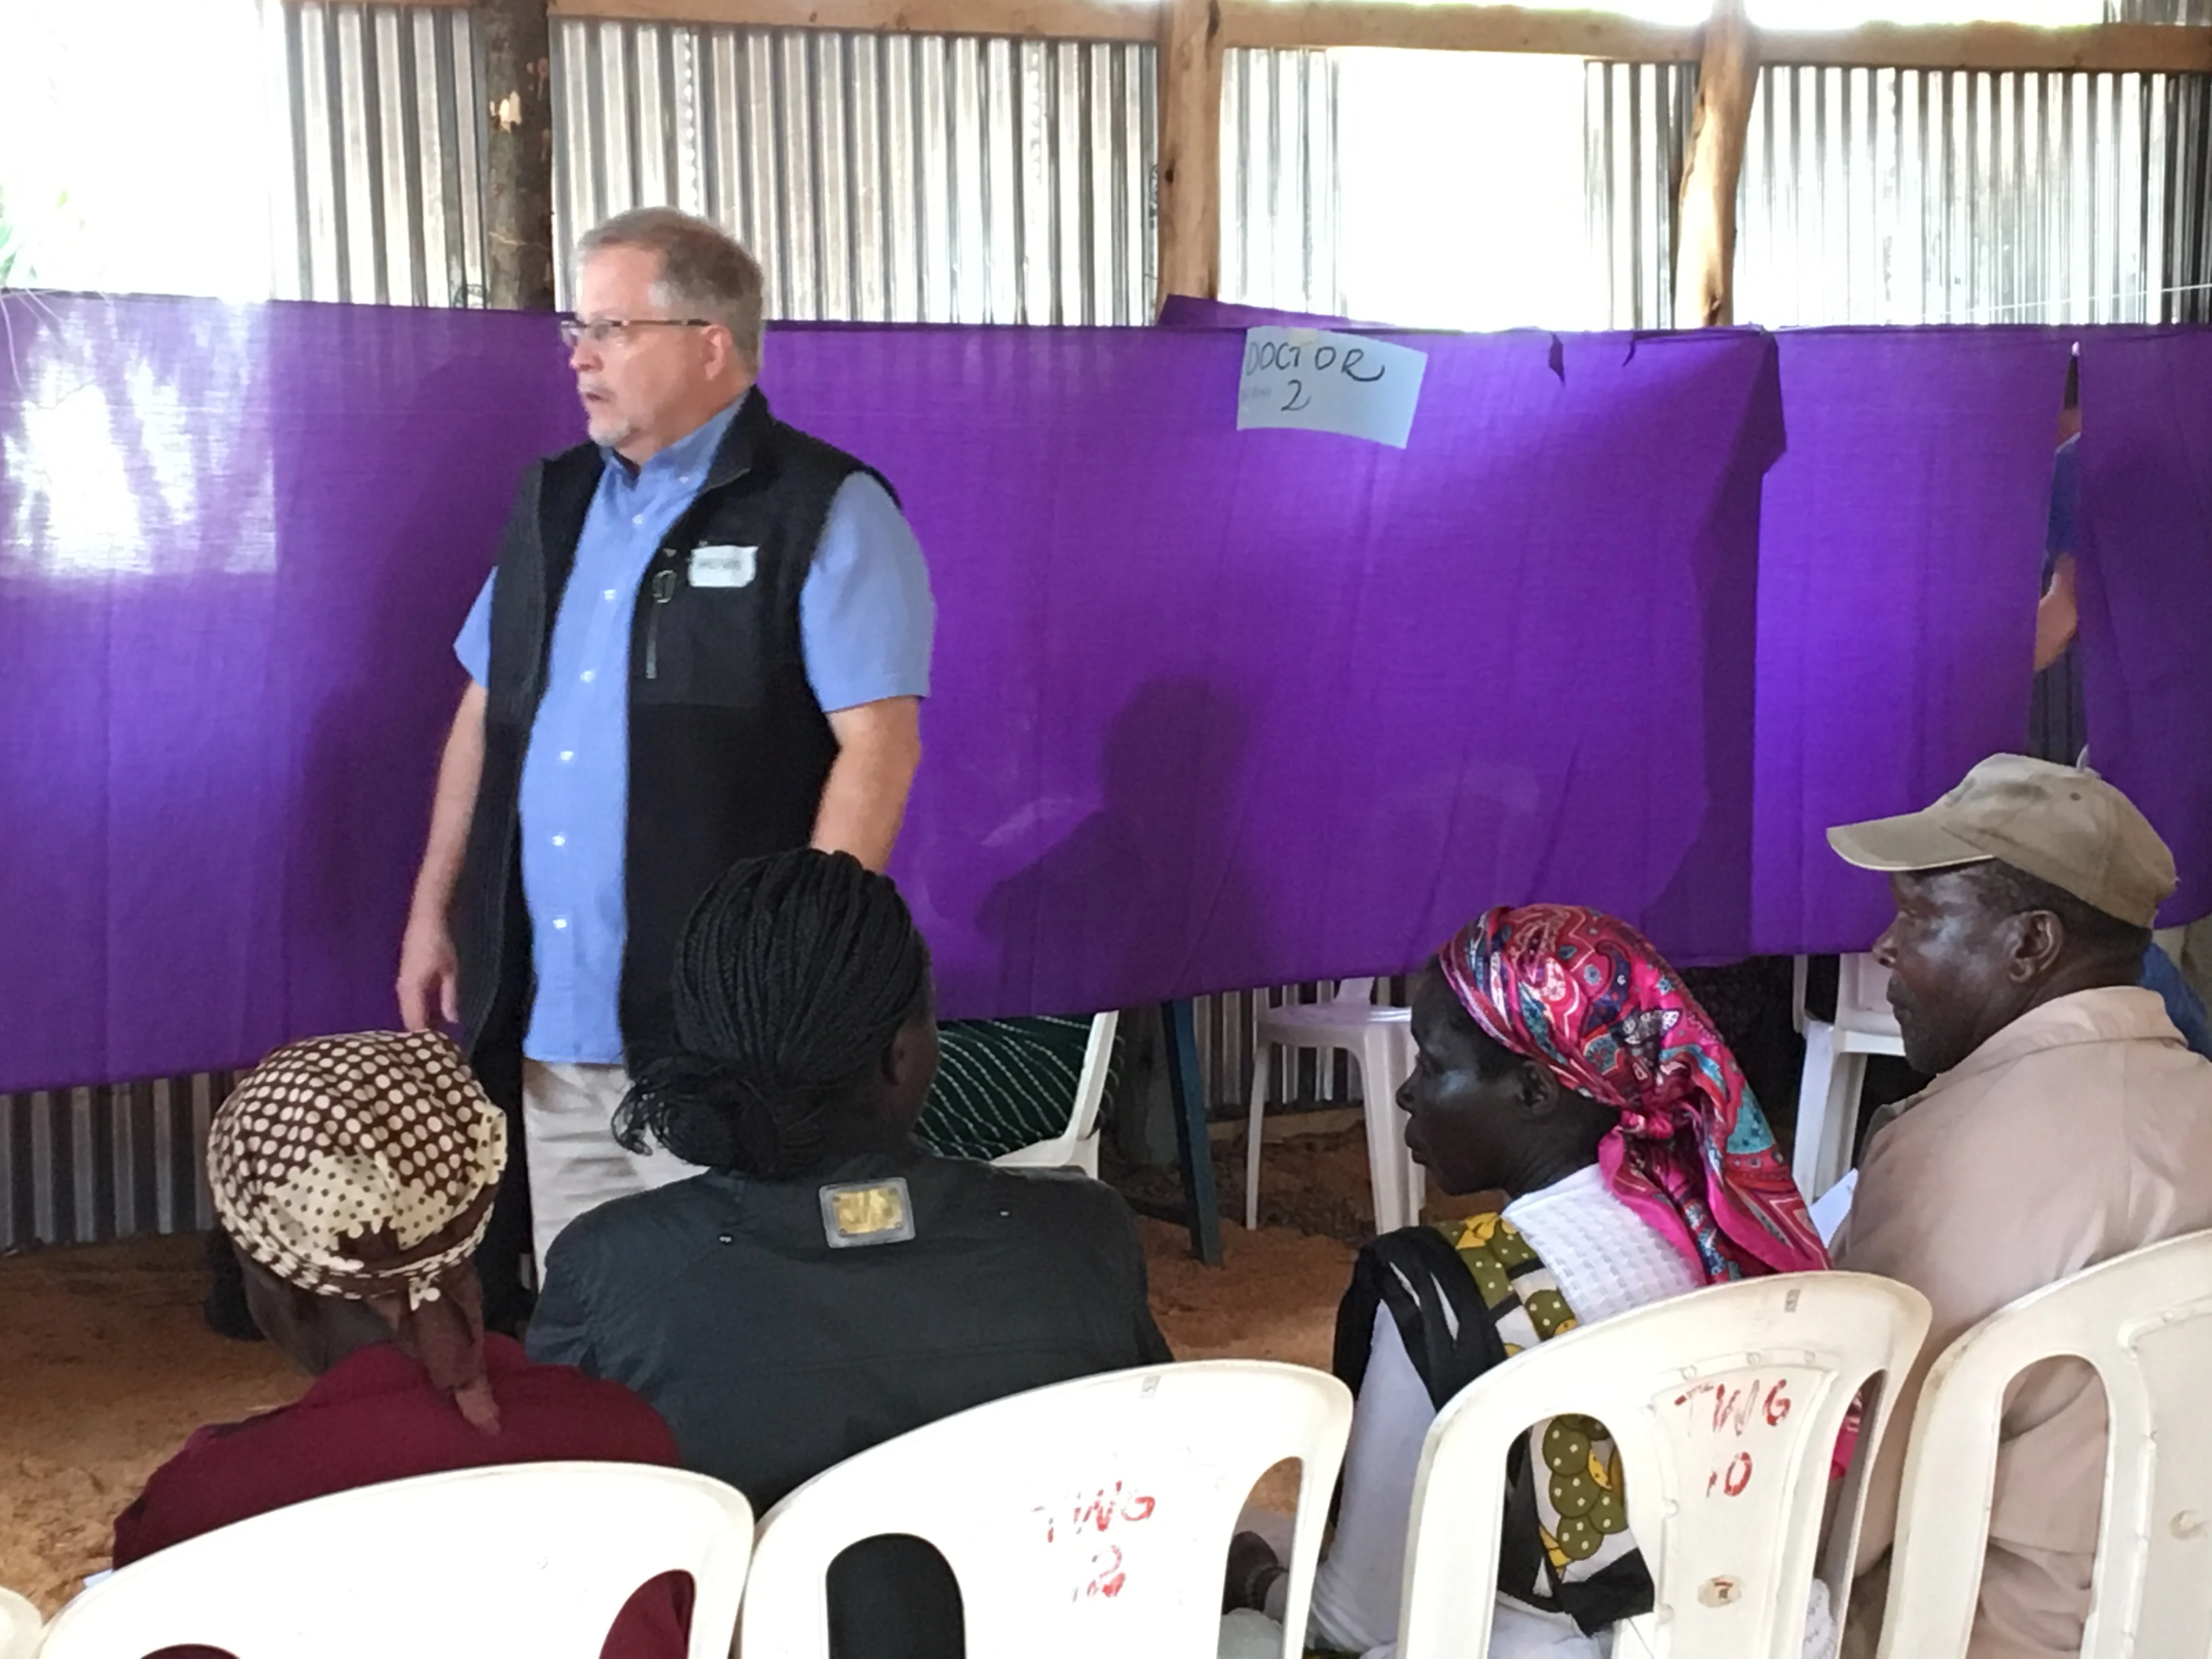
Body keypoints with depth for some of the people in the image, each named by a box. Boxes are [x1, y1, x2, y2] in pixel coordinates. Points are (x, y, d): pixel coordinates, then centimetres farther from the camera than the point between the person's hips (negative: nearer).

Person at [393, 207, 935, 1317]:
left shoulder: (827, 514, -6)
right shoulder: (552, 503, 15)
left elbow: (879, 743, -13)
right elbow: (485, 714, 21)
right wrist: (433, 910, 17)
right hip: (546, 1019, 7)